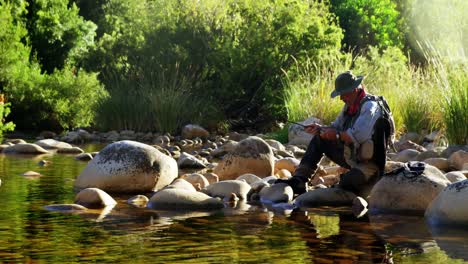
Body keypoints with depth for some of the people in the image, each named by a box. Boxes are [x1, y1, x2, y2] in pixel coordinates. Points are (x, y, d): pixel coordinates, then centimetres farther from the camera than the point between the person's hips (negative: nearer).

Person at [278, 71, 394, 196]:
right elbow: (336, 127, 17)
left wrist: (337, 135, -16)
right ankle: (299, 181, 2)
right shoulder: (350, 105, 9)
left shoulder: (370, 106, -20)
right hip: (350, 157, 10)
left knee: (347, 182, -38)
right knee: (319, 140, 7)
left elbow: (357, 136, -29)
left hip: (369, 163, -10)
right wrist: (320, 129, -2)